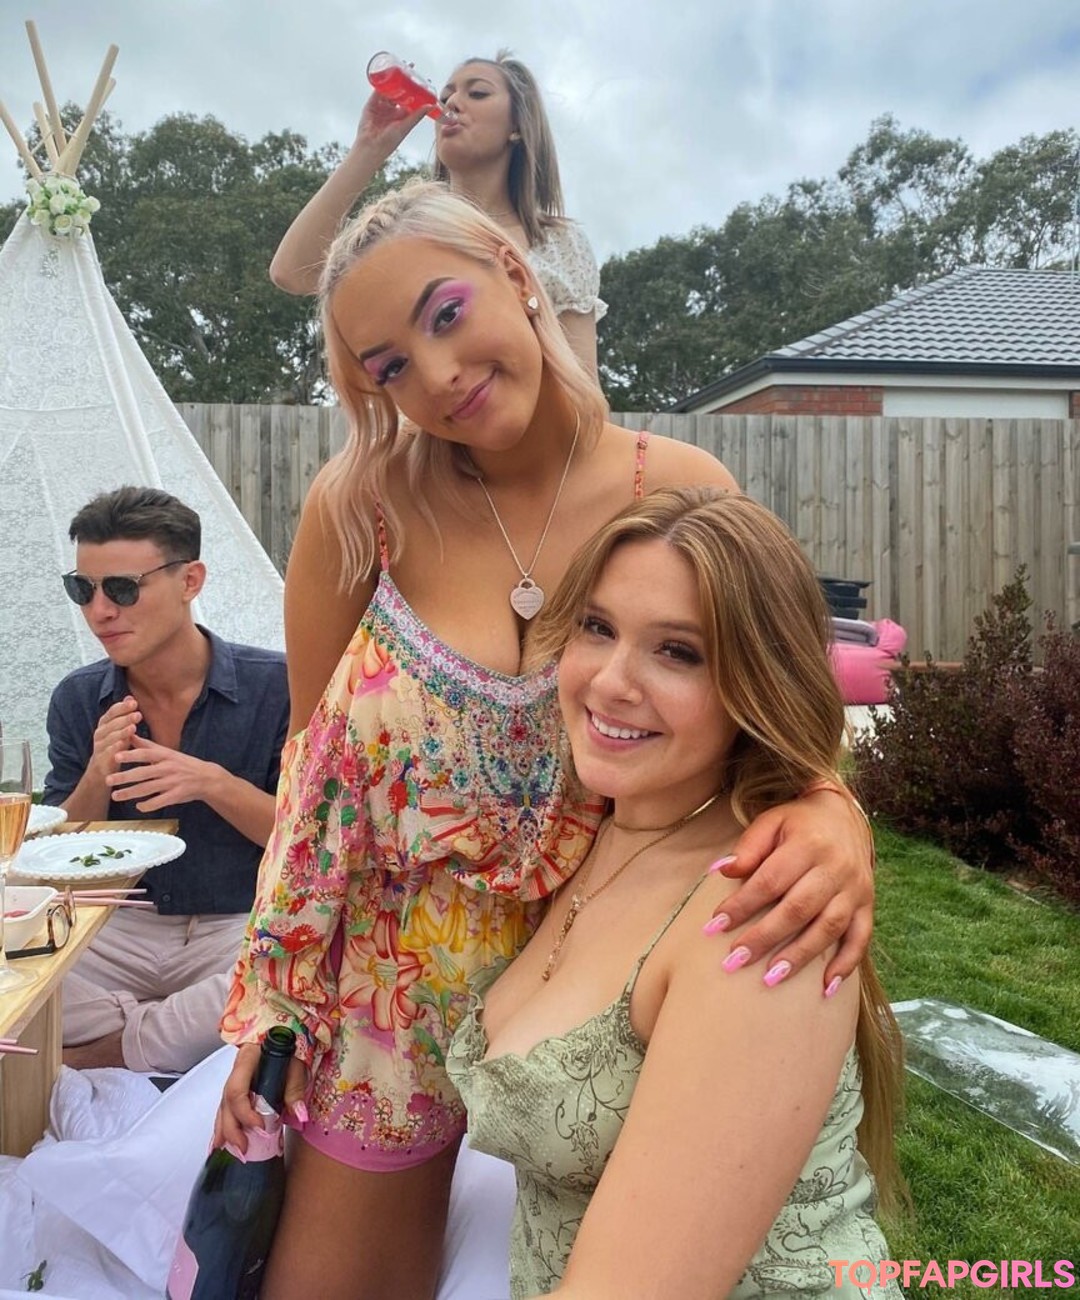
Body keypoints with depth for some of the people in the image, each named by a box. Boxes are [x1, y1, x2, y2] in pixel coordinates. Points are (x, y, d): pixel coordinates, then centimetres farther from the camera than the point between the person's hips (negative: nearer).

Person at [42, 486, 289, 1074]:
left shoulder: (274, 684, -8)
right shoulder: (78, 700, 3)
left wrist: (213, 783, -22)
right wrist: (97, 778, -14)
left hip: (244, 927, -2)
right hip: (123, 929, 3)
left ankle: (98, 1054, -12)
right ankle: (164, 1029, -6)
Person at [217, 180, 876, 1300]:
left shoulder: (685, 493, -15)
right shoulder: (361, 505, -15)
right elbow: (312, 751, -6)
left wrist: (833, 815, -30)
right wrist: (267, 1006, -3)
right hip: (396, 984, 1)